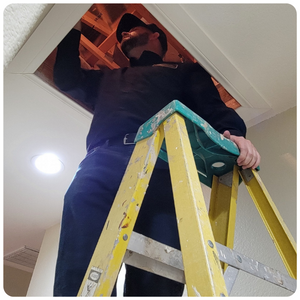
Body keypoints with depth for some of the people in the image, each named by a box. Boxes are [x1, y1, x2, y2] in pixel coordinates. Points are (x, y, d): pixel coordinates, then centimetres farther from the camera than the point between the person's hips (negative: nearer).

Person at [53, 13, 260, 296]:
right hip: (105, 157, 3)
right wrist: (73, 29, 46)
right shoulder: (108, 79, 44)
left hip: (163, 162, -2)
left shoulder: (187, 71, 33)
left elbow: (214, 109, 18)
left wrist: (234, 134, -5)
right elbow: (67, 79, 38)